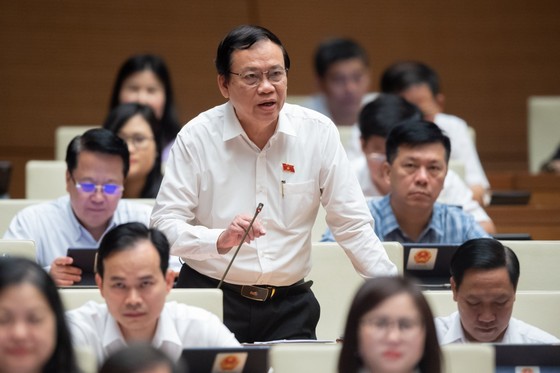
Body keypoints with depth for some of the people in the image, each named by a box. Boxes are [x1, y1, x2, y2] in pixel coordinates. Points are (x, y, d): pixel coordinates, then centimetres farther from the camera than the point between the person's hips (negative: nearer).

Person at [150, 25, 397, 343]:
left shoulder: (319, 132, 0)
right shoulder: (197, 137, -5)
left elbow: (353, 225, 3)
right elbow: (163, 224, -8)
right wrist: (221, 240, -26)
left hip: (289, 304, 2)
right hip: (209, 296, -2)